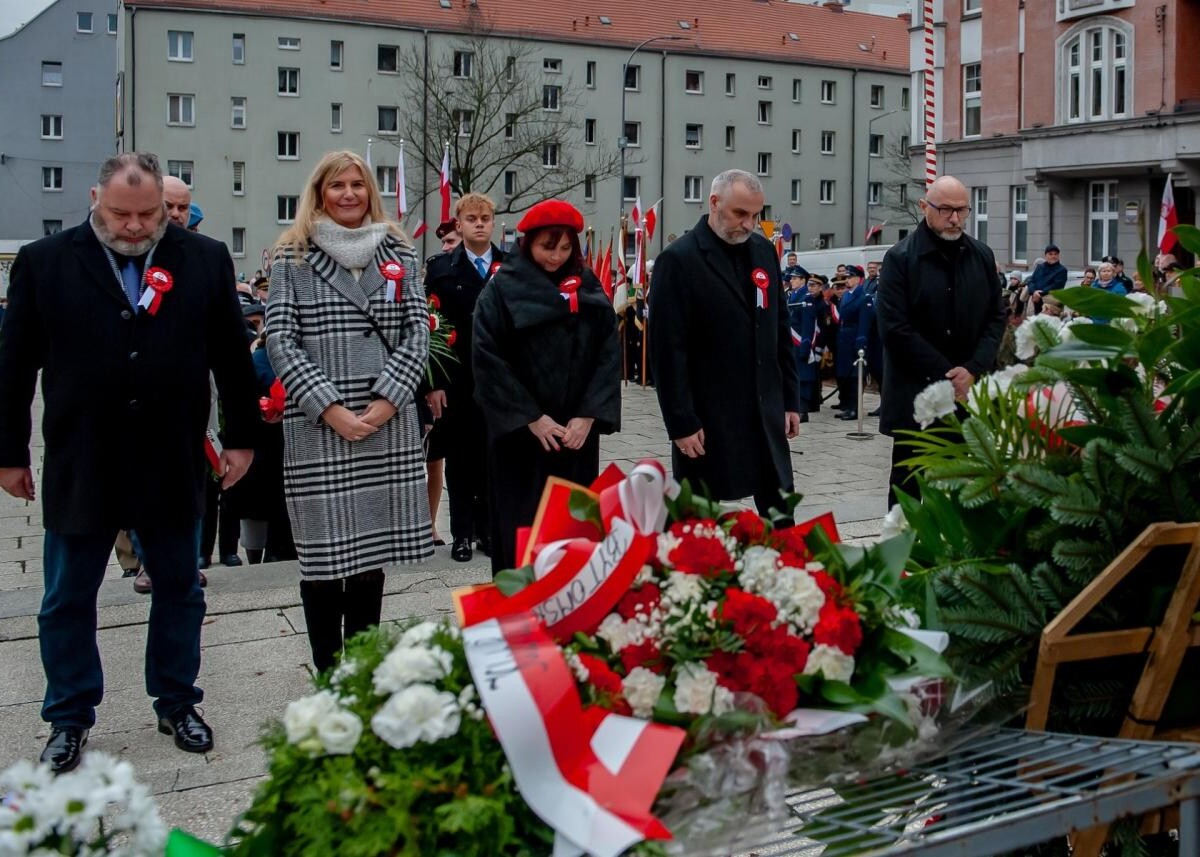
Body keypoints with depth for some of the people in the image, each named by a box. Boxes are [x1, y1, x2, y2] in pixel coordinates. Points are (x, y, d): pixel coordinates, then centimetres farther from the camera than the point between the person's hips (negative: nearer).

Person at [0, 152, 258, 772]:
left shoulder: (206, 260, 0)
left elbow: (232, 355, 5)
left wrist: (242, 437, 5)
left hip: (173, 465, 1)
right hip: (79, 466, -1)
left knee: (179, 590, 13)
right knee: (67, 600, 9)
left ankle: (177, 704, 30)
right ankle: (69, 719, 25)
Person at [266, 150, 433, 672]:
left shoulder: (399, 256, 12)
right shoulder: (292, 260, 4)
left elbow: (417, 332, 6)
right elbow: (280, 342, -3)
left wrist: (386, 401, -8)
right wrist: (330, 408, -12)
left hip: (387, 426, 3)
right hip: (317, 429, -2)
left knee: (372, 549, 8)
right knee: (324, 551, -1)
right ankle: (329, 677, 9)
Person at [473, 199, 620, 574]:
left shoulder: (588, 289, 7)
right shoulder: (502, 289, -3)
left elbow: (608, 353, 2)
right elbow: (488, 359, -9)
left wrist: (588, 416, -9)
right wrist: (531, 418, -13)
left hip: (577, 431, 3)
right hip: (519, 432, -3)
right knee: (520, 526, 0)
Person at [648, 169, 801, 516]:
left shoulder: (764, 251, 10)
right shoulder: (679, 259, -10)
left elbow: (780, 331, 14)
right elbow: (668, 350, -13)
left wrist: (790, 399, 11)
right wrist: (681, 423, -15)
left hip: (765, 414, 6)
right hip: (708, 419, -6)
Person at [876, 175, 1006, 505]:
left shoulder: (982, 256, 8)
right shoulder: (901, 258, -7)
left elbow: (996, 317, 9)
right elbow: (895, 328, -12)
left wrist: (973, 369, -7)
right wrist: (946, 375, -13)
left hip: (967, 392, 4)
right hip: (915, 394, -4)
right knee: (907, 483, 4)